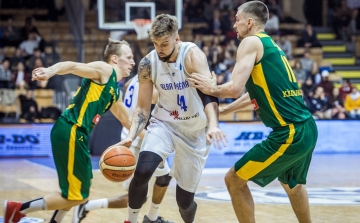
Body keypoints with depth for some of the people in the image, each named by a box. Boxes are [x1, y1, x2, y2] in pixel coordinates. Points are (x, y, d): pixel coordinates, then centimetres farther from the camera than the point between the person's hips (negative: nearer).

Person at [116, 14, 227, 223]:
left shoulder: (192, 55, -23)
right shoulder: (148, 64, -11)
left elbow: (209, 92, -35)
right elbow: (143, 107, -4)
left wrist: (213, 125, -53)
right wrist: (130, 137, -21)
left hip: (195, 130, -2)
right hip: (164, 123, 2)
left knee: (185, 199, 3)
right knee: (142, 172, -27)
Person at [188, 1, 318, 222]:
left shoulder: (251, 42, -7)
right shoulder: (271, 45, 20)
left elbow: (235, 88, -17)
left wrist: (212, 89, 2)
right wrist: (223, 110, 38)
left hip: (289, 133, -9)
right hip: (307, 129, 9)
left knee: (234, 179, 2)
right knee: (292, 183, 32)